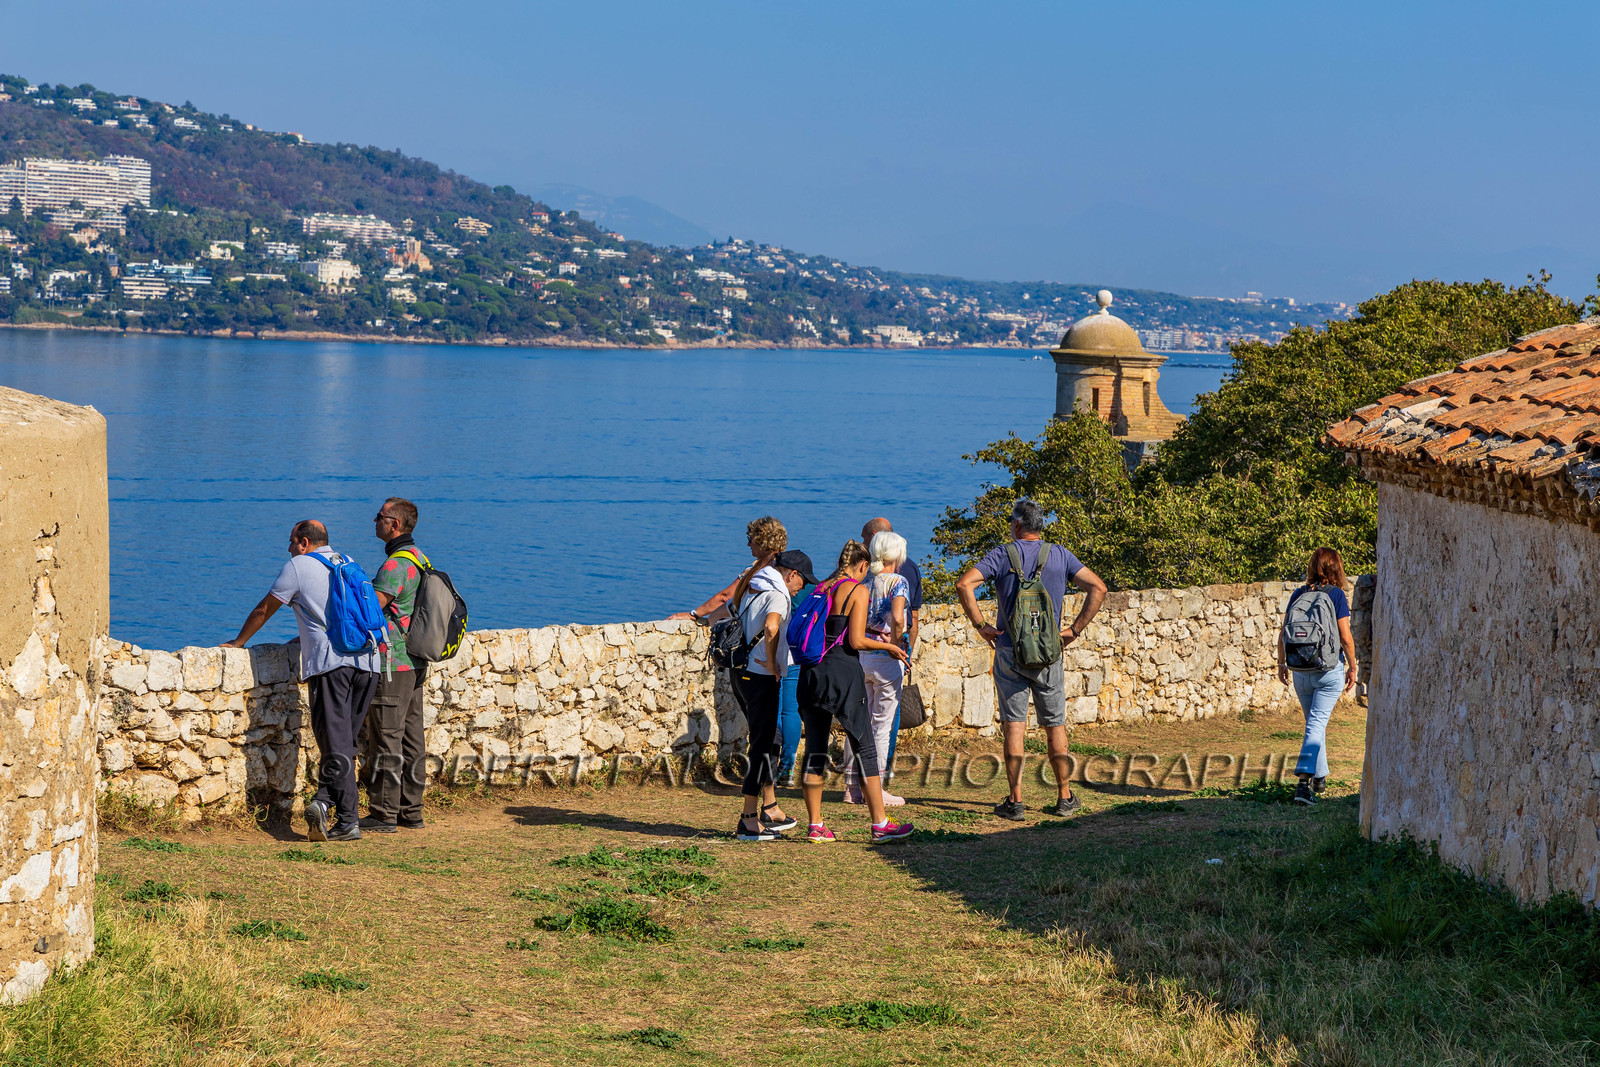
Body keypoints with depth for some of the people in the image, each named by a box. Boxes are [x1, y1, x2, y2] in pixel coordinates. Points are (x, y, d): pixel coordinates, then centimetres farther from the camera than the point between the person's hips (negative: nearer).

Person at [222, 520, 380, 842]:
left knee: (337, 745, -7)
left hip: (330, 663, -5)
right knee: (343, 742, 10)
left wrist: (238, 642, 26)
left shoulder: (298, 567, 6)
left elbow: (263, 610, 11)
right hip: (367, 661, 5)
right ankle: (323, 802, -1)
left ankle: (348, 821, -16)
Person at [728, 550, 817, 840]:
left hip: (743, 672, 9)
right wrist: (772, 664, -21)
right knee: (762, 745, -5)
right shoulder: (777, 594, -14)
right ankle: (749, 821, -3)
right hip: (761, 677, -9)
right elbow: (771, 627, -34)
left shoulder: (753, 588, 15)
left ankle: (769, 807, 28)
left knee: (768, 741, 20)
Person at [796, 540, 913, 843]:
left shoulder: (821, 589, 12)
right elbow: (856, 641, -12)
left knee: (814, 747, 9)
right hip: (842, 671, -6)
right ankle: (880, 824, 5)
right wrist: (888, 647, 4)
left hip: (812, 670, 6)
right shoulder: (857, 591, -6)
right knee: (864, 747, 2)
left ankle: (815, 826, 10)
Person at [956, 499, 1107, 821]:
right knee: (1055, 726, 12)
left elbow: (964, 584, -14)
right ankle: (1064, 797, 16)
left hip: (1008, 651, -1)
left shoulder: (1002, 555, -2)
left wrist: (981, 625, -7)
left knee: (1014, 726, 1)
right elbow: (1098, 588, -2)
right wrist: (1075, 630, 1)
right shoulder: (1060, 555, 4)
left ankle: (1015, 801, -2)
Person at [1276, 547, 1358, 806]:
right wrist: (1352, 667, 1)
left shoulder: (1298, 594, 4)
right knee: (1317, 724, -7)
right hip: (1330, 668, -4)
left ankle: (1319, 776, 31)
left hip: (1300, 670, 4)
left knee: (1315, 722, 20)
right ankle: (1304, 781, -21)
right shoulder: (1336, 595, -7)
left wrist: (1281, 663, 15)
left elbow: (1283, 633, 4)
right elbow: (1345, 637, -9)